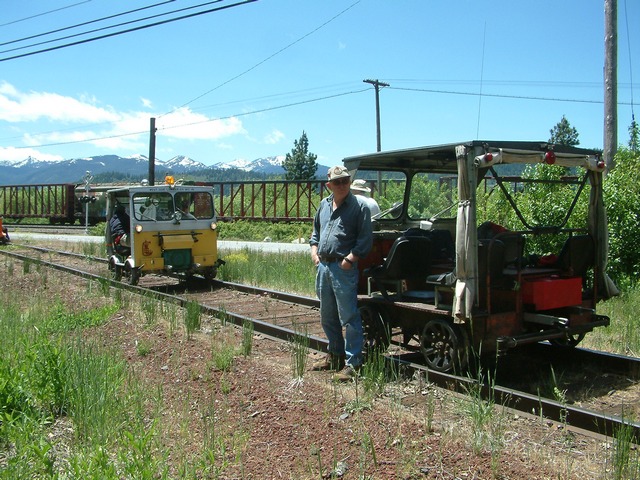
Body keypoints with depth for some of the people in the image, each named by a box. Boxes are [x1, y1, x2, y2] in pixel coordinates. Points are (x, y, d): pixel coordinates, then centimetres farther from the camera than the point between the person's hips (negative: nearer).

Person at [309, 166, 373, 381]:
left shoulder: (359, 206, -6)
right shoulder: (324, 205, 15)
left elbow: (366, 239, -10)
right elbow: (316, 231, 27)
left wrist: (349, 259, -17)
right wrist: (314, 251, 12)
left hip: (344, 268, -7)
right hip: (323, 266, 7)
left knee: (349, 317, -5)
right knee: (327, 317, 17)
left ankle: (352, 363, 1)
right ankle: (335, 355, 32)